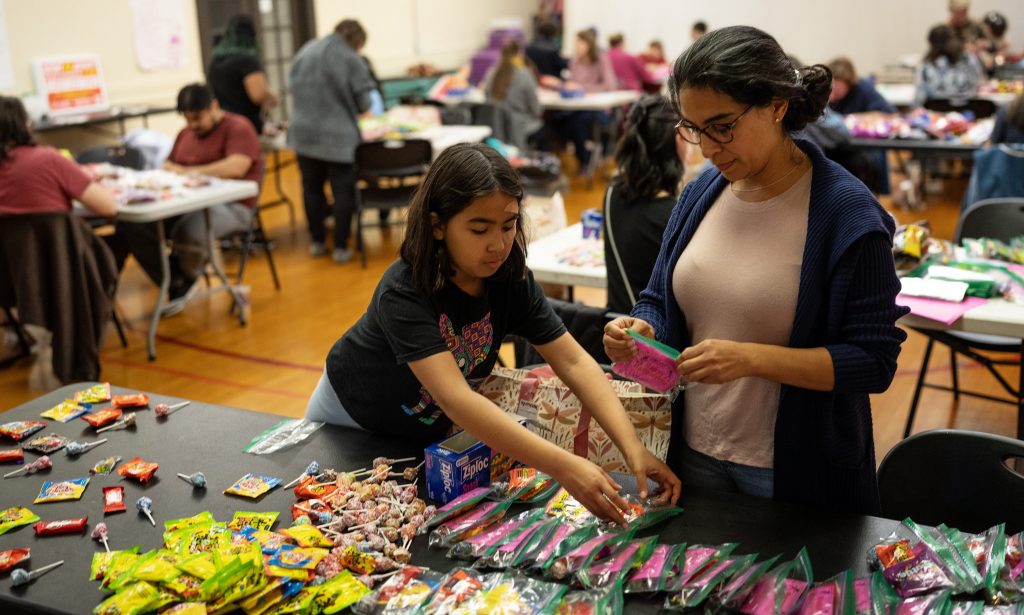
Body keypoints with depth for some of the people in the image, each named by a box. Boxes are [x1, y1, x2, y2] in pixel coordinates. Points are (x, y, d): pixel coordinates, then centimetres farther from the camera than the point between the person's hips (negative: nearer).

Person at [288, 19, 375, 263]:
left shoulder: (304, 52, 9)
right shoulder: (351, 60, -9)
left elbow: (294, 87, 17)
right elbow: (363, 103, -5)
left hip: (303, 133, 5)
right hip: (338, 136, -5)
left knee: (312, 187, 15)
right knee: (343, 190, 4)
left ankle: (317, 242, 23)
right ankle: (340, 247, 5)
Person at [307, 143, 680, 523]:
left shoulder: (511, 280, -21)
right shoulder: (403, 293, -38)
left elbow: (574, 363, -24)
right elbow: (456, 399, -49)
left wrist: (632, 447, -39)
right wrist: (563, 466, -58)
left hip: (430, 432, 4)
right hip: (351, 419, -4)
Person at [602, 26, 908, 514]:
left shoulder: (848, 214, -17)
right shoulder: (701, 194, -1)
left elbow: (873, 362, -17)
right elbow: (660, 299, 9)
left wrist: (750, 357, -28)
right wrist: (641, 330, -14)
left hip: (796, 470, -5)